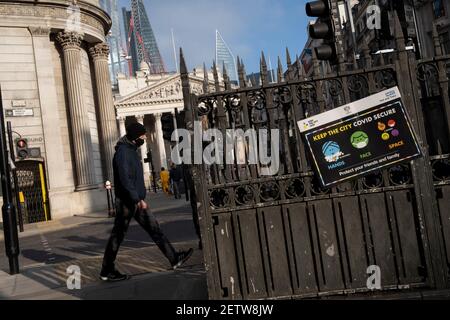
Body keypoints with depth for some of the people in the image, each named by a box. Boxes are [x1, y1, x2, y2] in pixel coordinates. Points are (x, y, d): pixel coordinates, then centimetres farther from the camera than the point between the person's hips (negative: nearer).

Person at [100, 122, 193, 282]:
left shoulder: (131, 150, 14)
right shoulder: (123, 151, -16)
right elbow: (125, 179, -24)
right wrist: (138, 199, -25)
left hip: (136, 201, 10)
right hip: (127, 201, -10)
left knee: (154, 228, 8)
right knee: (118, 235, 0)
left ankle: (174, 258, 12)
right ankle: (107, 271, 12)